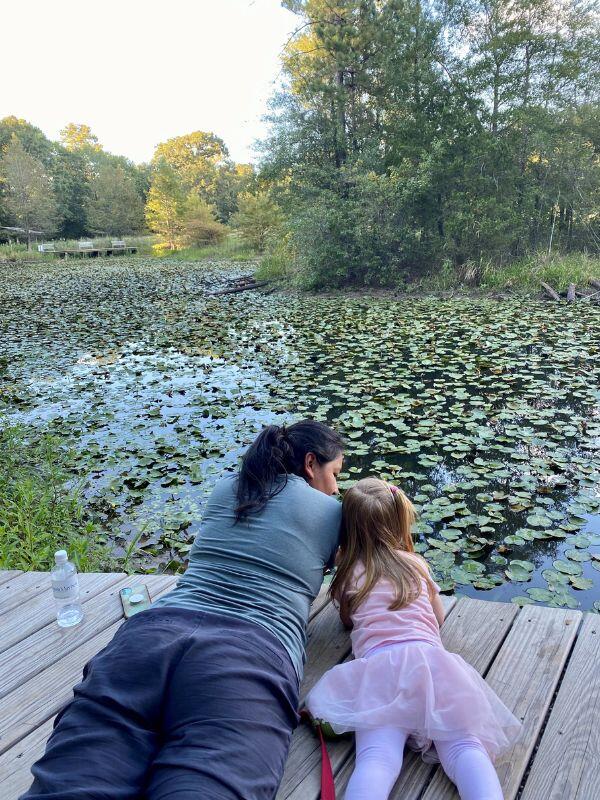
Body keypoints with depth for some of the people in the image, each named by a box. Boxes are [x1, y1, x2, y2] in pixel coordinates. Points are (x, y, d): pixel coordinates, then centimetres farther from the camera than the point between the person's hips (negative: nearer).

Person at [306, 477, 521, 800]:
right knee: (464, 747, -14)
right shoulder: (416, 563, 26)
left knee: (377, 758, -21)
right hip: (429, 656, 2)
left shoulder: (349, 574, 21)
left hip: (377, 663, -2)